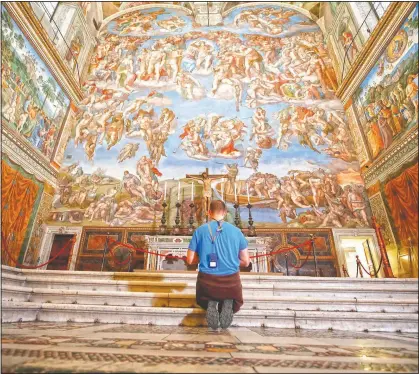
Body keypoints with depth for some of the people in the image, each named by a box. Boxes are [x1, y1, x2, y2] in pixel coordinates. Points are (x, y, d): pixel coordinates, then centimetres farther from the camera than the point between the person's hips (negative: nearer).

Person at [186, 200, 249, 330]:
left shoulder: (200, 230, -4)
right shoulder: (236, 231, -2)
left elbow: (190, 260, 0)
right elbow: (246, 262, 2)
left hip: (207, 281, 0)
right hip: (231, 281, 1)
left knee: (205, 300, 34)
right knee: (235, 302, 34)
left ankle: (211, 305, -2)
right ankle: (228, 304, -3)